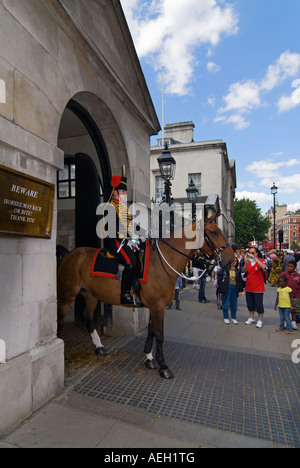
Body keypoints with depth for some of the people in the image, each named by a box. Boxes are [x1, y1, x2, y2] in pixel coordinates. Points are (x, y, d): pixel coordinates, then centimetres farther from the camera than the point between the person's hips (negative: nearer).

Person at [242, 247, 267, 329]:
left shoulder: (261, 261, -7)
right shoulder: (248, 261, 4)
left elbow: (263, 267, -30)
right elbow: (244, 271, -9)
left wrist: (255, 258, -32)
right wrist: (247, 263, -27)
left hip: (258, 288, -5)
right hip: (249, 288, 5)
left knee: (259, 305, 1)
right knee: (250, 304, 15)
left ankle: (260, 320, 15)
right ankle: (251, 318, 31)